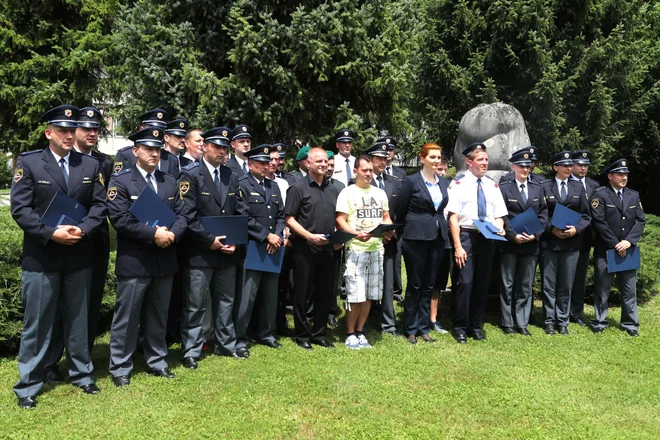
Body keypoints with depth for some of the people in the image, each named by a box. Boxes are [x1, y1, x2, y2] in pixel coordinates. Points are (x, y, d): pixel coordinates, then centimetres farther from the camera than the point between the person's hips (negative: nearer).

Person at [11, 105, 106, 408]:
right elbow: (20, 209, -8)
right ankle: (28, 385, 19)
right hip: (40, 257, -3)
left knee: (78, 319, 14)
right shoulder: (28, 163, -3)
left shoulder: (91, 165, 6)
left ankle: (82, 374, 29)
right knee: (37, 322, 5)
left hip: (79, 257, 3)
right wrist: (51, 233, -18)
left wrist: (82, 230, -14)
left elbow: (99, 205, 2)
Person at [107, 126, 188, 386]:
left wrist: (172, 234, -12)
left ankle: (157, 362, 28)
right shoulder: (120, 181, -4)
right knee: (127, 317, 4)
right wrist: (153, 234, -18)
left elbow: (182, 215, 8)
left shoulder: (169, 181, 13)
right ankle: (120, 369, 17)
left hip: (165, 261, 5)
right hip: (134, 261, -5)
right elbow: (120, 219, -15)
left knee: (158, 316, 15)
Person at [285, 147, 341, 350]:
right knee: (302, 294, 4)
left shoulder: (332, 190, 14)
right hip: (305, 249, -5)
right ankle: (302, 335, 18)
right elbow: (289, 218, -8)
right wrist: (309, 236, -18)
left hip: (327, 249, 6)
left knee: (325, 293, 11)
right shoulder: (298, 187, -4)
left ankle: (320, 333, 25)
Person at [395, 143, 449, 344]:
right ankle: (411, 329, 15)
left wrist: (441, 228, 14)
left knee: (429, 285, 10)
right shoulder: (411, 181, -6)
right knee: (414, 285, 3)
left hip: (437, 238, 5)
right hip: (416, 238, -5)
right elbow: (399, 211, -1)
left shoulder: (443, 182, 10)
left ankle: (423, 327, 20)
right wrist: (404, 233, 7)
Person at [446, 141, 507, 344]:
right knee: (464, 282, -5)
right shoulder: (459, 183, -7)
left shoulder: (492, 184, 10)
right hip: (466, 236, -5)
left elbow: (498, 216, 13)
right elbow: (453, 217, -10)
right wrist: (457, 246, -16)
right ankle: (460, 327, 11)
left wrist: (500, 228, -9)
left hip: (487, 238, 5)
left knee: (483, 283, 11)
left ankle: (476, 325, 25)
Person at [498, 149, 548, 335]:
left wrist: (535, 234, -9)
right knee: (507, 284, 4)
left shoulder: (538, 189, 11)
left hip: (531, 244, 3)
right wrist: (513, 236, -15)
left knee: (526, 285, 8)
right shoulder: (504, 188, 1)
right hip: (509, 243, -3)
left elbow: (543, 215, 6)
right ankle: (507, 323, 12)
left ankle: (522, 323, 15)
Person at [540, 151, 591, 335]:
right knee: (549, 284, 4)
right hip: (549, 242, -2)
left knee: (566, 285, 8)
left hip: (571, 243, 2)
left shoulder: (579, 187, 10)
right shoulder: (544, 187, 1)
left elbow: (586, 215, 8)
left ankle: (563, 321, 18)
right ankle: (549, 320, 14)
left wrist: (576, 229, -9)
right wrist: (551, 229, -14)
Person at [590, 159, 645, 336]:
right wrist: (615, 244, -14)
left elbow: (640, 221, 5)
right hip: (605, 250, -4)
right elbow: (598, 222, -12)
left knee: (629, 290, 10)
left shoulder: (634, 195, 11)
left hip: (628, 250, 4)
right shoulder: (600, 194, -4)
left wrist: (628, 241, -11)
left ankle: (630, 324, 21)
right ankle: (599, 322, 16)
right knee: (602, 289, 5)